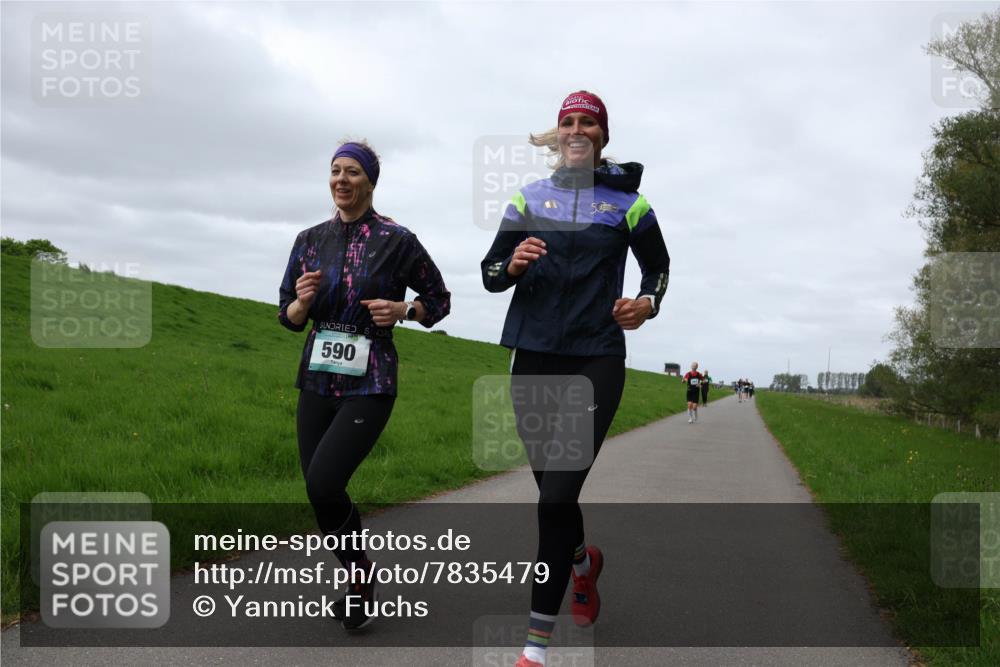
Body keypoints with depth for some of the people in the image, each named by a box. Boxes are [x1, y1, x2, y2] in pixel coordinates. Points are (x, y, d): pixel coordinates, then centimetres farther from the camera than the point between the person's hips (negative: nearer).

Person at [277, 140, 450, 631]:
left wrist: (402, 309, -13)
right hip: (317, 382, 5)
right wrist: (301, 301, -10)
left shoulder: (396, 240, -4)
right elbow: (287, 316, 12)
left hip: (369, 385, -5)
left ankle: (360, 578, 8)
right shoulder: (310, 240, 7)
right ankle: (360, 586, 30)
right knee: (320, 495, 6)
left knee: (323, 483, -19)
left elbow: (440, 300, 6)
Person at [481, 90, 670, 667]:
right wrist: (512, 265, -14)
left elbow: (658, 265, 16)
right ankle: (583, 561, 47)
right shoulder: (529, 198, 8)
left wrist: (647, 305, -5)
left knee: (559, 495, -12)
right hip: (535, 359, 3)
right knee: (551, 486, 13)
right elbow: (491, 273, 10)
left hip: (597, 363, -3)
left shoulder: (627, 202, 4)